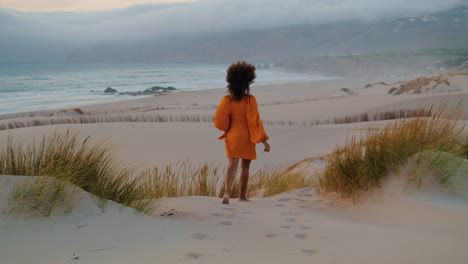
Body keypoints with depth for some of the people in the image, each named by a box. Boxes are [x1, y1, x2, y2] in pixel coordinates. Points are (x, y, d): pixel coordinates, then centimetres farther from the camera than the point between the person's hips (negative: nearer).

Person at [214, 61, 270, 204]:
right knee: (245, 167, 13)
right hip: (247, 138, -2)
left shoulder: (227, 100, -2)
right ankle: (242, 196, 22)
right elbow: (256, 121, -12)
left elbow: (219, 121, 1)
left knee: (232, 165, -3)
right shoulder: (250, 100, -11)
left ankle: (227, 192, -25)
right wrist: (264, 141, -9)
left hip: (232, 136, 2)